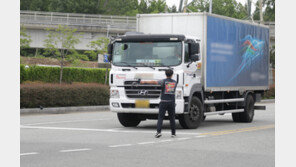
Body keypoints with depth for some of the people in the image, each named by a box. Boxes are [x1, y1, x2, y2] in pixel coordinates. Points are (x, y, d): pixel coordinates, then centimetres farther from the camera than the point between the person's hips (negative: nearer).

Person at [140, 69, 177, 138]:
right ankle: (173, 133, 12)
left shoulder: (164, 81, -3)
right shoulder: (174, 82, 9)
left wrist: (144, 82, -9)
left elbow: (154, 82, -14)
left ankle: (158, 132, -17)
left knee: (160, 118, -3)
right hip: (171, 102, 3)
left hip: (163, 102, -3)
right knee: (172, 118, 10)